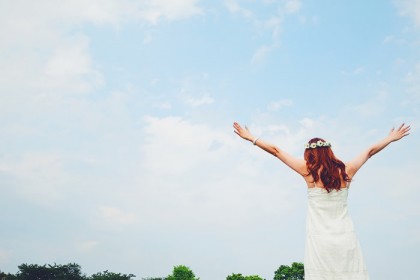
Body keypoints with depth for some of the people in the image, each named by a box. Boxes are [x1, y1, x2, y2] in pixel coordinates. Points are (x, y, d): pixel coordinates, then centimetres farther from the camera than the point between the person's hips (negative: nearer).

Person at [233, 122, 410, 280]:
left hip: (319, 240, -2)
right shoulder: (346, 171, 4)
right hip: (346, 240, 3)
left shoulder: (309, 171, -2)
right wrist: (391, 138, 36)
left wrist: (251, 138, 12)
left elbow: (275, 151, 4)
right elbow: (370, 151, 21)